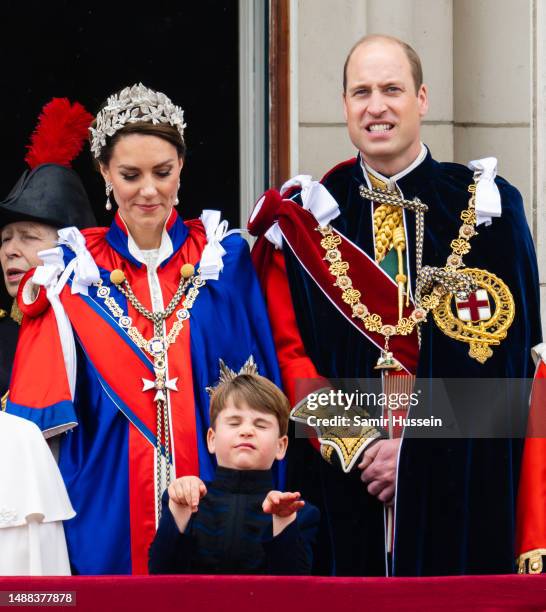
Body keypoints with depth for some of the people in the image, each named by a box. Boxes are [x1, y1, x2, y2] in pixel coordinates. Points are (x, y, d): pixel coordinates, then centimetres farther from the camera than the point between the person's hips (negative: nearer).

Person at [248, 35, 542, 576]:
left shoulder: (486, 206, 1)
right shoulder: (307, 217, 6)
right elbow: (288, 350, 2)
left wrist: (414, 446, -12)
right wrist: (355, 446, -11)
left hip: (459, 487, -1)